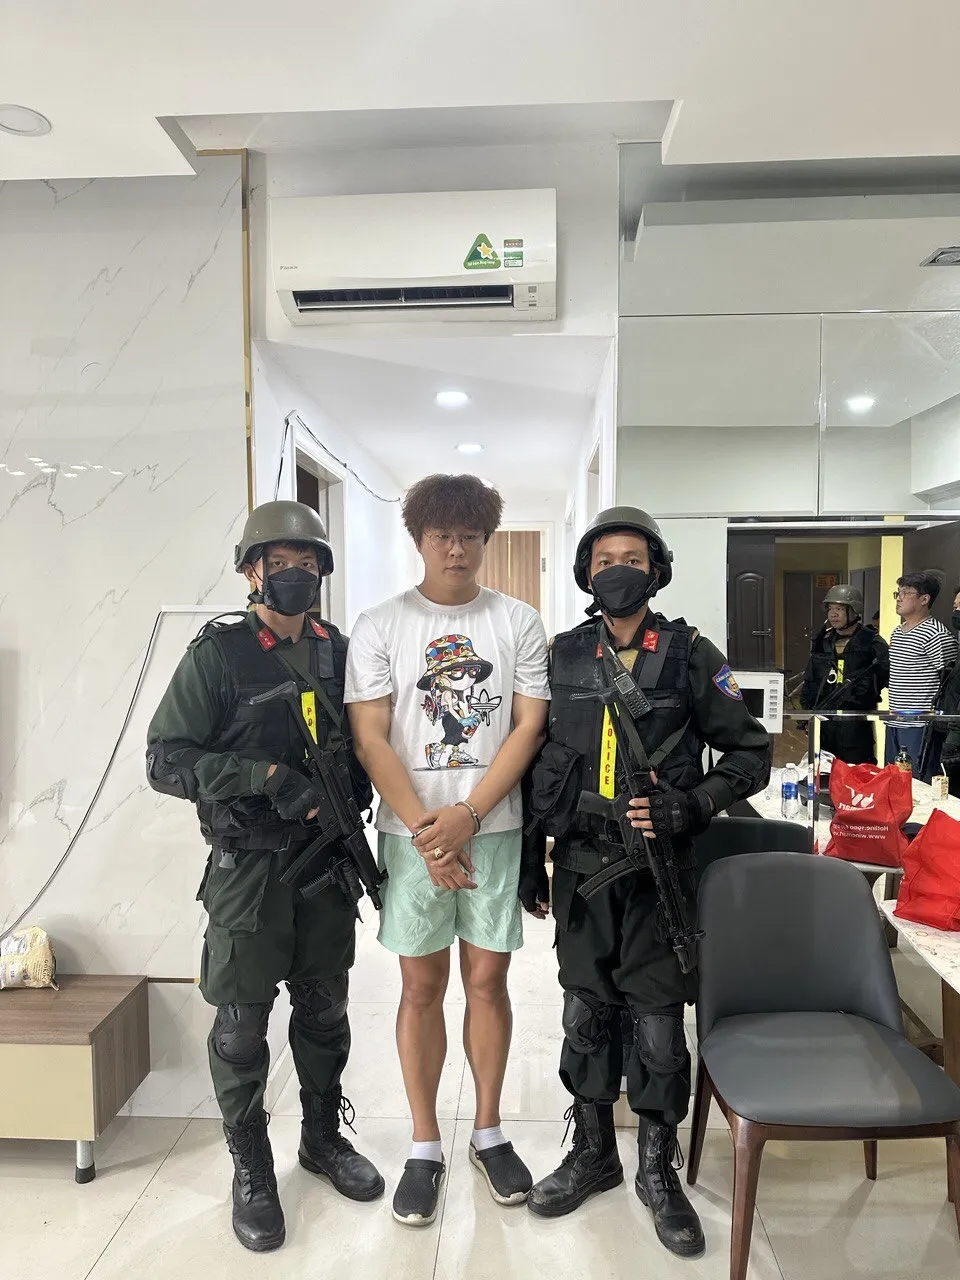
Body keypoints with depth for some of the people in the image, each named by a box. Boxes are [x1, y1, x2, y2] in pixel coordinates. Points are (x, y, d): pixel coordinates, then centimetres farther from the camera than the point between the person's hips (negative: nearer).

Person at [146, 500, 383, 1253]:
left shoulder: (339, 652, 4)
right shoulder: (217, 652, -9)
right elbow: (165, 760, -14)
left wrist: (353, 801, 0)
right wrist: (267, 777, -23)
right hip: (249, 866, -4)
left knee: (325, 1009, 17)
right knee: (242, 1023, 8)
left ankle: (325, 1137, 38)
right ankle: (251, 1170, 29)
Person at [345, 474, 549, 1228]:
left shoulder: (519, 623, 1)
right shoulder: (380, 627, -1)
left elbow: (529, 728, -3)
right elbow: (371, 739, -5)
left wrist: (466, 816, -12)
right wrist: (424, 831, -12)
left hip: (495, 829, 1)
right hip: (411, 832, 0)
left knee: (488, 980, 11)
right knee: (422, 986, 10)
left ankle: (489, 1133, 31)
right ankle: (425, 1147, 27)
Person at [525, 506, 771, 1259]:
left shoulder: (691, 655, -5)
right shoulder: (563, 656, 3)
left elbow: (751, 753, -1)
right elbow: (541, 756, 10)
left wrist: (689, 808, -16)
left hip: (659, 871, -2)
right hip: (581, 867, 3)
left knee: (658, 1024, 7)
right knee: (586, 1013, 14)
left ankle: (659, 1170, 30)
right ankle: (593, 1153, 34)